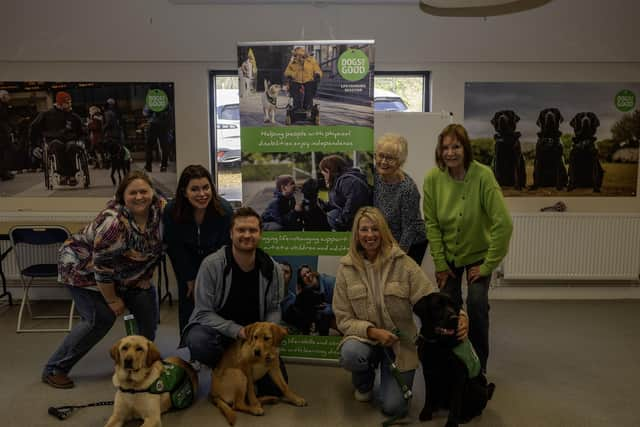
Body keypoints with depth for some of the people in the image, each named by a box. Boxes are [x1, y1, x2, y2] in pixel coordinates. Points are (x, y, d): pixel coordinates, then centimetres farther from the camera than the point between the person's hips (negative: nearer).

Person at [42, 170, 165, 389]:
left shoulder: (159, 207, -16)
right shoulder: (114, 222, -35)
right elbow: (102, 268, -28)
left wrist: (145, 278, -4)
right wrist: (112, 300, -17)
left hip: (128, 273, 7)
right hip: (85, 270, -7)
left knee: (147, 307, -4)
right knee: (100, 319, -14)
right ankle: (54, 369, 3)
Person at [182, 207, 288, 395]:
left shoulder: (272, 269, -7)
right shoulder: (211, 265, -18)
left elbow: (274, 309, 3)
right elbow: (204, 313, -16)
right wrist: (237, 330, -28)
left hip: (254, 334, 3)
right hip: (216, 328, -3)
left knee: (275, 385, -9)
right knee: (199, 342, -38)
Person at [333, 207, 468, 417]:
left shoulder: (402, 262, -13)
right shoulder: (346, 267, -9)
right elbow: (343, 318, -7)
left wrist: (458, 316, -37)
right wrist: (372, 331, -24)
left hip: (401, 342, 0)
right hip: (365, 338, 1)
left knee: (394, 407, -9)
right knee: (350, 354, -34)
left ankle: (386, 371, 28)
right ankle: (364, 383, 5)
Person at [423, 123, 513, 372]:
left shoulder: (483, 175, -23)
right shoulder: (433, 178, -15)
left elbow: (503, 223, -23)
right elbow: (431, 223, -7)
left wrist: (489, 265, -18)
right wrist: (439, 263, -8)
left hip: (478, 254, -2)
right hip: (448, 253, 2)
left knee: (477, 303, -10)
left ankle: (478, 366, 11)